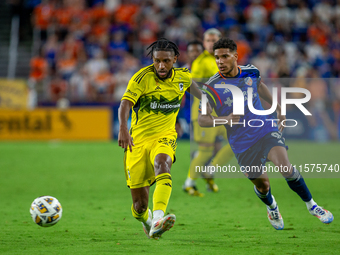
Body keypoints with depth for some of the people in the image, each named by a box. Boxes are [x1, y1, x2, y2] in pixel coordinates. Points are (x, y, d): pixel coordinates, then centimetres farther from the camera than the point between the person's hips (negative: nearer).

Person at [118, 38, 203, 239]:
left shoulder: (183, 77, 0)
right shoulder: (142, 77, -13)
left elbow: (192, 86, 25)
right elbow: (125, 103, -27)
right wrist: (123, 128, -43)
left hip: (165, 136, 1)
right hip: (138, 139, -1)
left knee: (162, 162, -37)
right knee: (140, 204, -2)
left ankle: (158, 219, -53)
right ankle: (146, 221, 37)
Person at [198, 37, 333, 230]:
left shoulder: (251, 72, -2)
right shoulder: (212, 87, -13)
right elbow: (202, 119, -11)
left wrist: (278, 109, 25)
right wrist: (225, 119, -29)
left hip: (266, 130, 1)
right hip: (242, 144, -1)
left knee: (286, 169, -20)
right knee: (262, 185, 7)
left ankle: (312, 206, 1)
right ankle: (272, 208, 43)